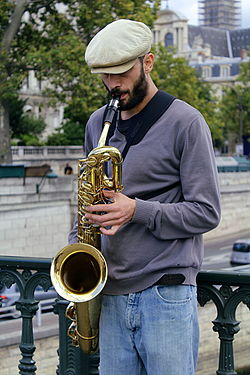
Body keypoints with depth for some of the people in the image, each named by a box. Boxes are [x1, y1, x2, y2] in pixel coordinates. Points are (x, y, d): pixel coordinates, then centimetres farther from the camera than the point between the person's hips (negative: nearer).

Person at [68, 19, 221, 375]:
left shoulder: (185, 122, -6)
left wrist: (138, 211, -19)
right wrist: (76, 243, 6)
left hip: (167, 293, -5)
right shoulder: (97, 123, 12)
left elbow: (207, 212, -8)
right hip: (111, 293, 5)